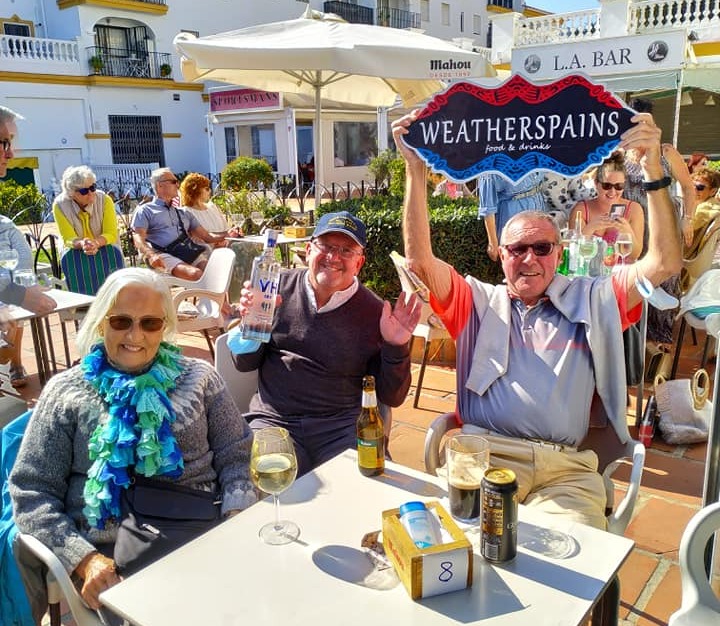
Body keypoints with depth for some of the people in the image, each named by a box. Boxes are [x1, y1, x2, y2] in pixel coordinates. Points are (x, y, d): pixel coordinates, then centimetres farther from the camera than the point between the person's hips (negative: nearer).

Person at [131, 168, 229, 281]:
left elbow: (206, 236, 24)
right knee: (196, 274, -36)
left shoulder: (184, 213, 31)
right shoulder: (145, 210, 15)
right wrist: (151, 255, -23)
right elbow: (139, 239, 0)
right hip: (164, 256, -4)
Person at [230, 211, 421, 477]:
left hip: (344, 425, 0)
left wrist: (396, 348, -13)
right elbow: (245, 364, 10)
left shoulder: (375, 312, 0)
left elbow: (391, 398, 4)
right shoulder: (280, 287, 5)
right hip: (274, 419, 1)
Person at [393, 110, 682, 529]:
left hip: (565, 467, 1)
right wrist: (415, 169, 0)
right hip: (484, 454, 0)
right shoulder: (480, 301, 18)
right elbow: (420, 260, 6)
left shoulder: (590, 302, 20)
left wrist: (653, 169, 0)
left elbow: (664, 263, 9)